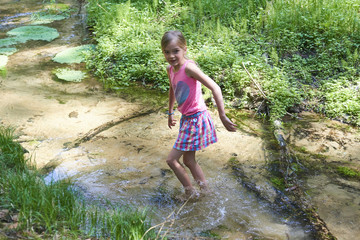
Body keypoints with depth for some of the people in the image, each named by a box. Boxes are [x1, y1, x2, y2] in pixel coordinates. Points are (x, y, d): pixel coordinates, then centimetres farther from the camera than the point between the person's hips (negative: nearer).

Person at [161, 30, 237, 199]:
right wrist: (170, 113, 30)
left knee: (171, 160, -2)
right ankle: (205, 190, 33)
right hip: (187, 119, 8)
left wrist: (222, 116, -30)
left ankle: (190, 192, 16)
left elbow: (215, 88, -28)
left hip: (196, 119, -8)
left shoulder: (188, 67, -23)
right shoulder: (170, 69, 3)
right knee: (188, 161, 18)